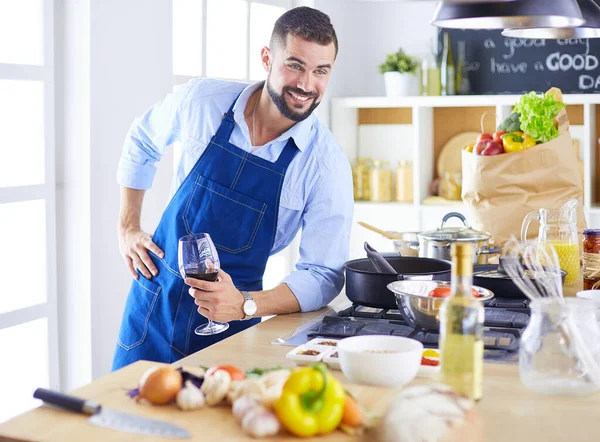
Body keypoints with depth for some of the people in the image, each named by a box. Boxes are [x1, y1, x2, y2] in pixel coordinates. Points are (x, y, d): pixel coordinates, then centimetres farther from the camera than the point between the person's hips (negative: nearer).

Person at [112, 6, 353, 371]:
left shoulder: (327, 163, -16)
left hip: (231, 320, -2)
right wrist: (127, 228, 7)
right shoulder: (201, 100, -10)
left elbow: (324, 274, -15)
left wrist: (245, 305, -30)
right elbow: (142, 142, 11)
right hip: (156, 296, 2)